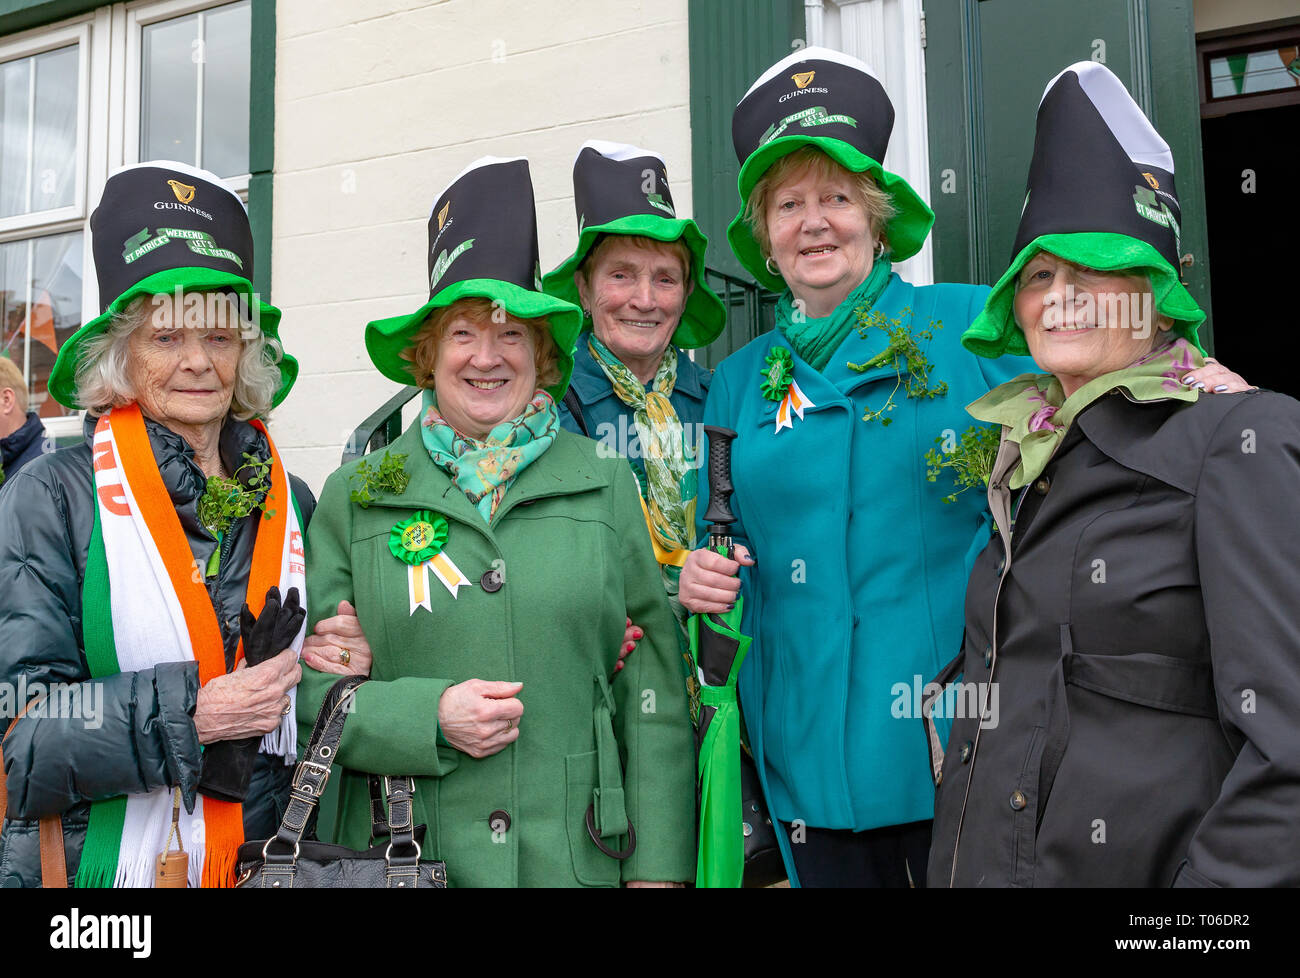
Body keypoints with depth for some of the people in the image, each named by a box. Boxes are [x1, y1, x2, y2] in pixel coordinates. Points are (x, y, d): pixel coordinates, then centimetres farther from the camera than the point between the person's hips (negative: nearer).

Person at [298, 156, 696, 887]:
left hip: (577, 857, 1)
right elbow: (311, 689, 1)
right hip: (406, 860, 0)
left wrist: (658, 867, -5)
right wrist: (430, 717, -15)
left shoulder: (607, 485, 3)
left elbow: (655, 690, 0)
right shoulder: (357, 496, 3)